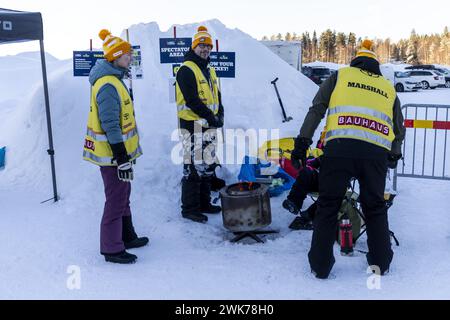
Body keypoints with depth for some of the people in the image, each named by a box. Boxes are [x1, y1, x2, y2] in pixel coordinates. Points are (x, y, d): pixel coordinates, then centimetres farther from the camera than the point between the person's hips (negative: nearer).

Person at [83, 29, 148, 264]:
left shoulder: (114, 80, 12)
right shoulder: (108, 86, -21)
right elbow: (110, 126, -24)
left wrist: (126, 153, 23)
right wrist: (122, 159, -23)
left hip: (119, 151, 11)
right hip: (113, 155, -11)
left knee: (123, 196, 21)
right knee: (116, 200, -1)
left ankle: (126, 236, 36)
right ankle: (112, 249, 12)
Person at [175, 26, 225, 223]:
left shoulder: (209, 71, 19)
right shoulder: (186, 70, -10)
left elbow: (217, 97, 20)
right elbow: (192, 100, -19)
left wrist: (219, 115, 3)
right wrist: (211, 117, -17)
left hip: (210, 126, 9)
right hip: (193, 125, -9)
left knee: (208, 166, 14)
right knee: (194, 167, -7)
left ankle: (204, 203, 26)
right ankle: (189, 208, 2)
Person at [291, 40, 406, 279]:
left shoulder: (341, 75, 21)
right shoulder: (389, 88, 28)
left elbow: (317, 109, 9)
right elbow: (399, 129, 30)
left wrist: (302, 142, 6)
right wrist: (394, 156, 46)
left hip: (340, 145, -2)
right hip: (377, 151, 3)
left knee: (328, 204, 9)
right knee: (375, 207, 20)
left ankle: (320, 265, 13)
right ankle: (380, 262, 28)